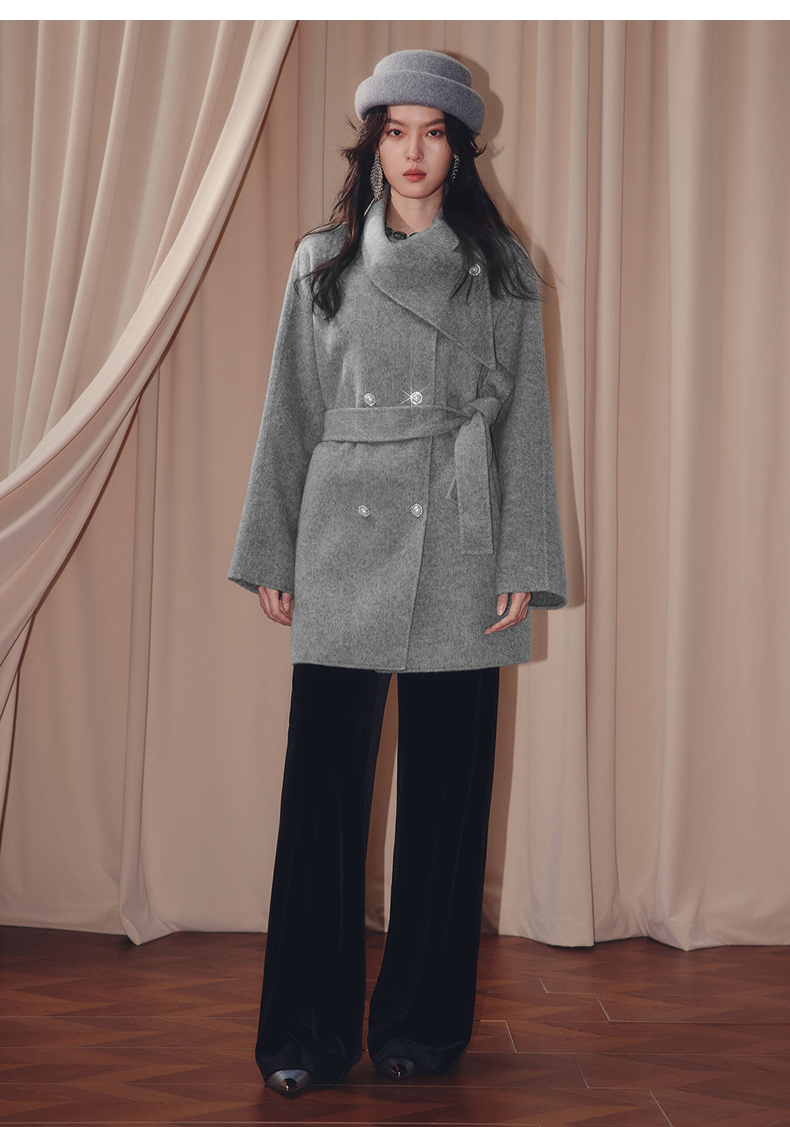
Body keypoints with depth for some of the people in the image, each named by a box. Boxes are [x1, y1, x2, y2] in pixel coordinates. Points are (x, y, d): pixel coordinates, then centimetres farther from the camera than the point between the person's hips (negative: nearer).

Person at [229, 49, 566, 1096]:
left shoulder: (502, 270, 8)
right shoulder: (322, 262, 11)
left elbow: (526, 423, 6)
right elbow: (290, 413, 11)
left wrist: (522, 565, -2)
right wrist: (273, 556, 6)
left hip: (456, 552, 0)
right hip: (343, 547, 1)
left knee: (445, 785, 3)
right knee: (326, 782, -2)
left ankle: (423, 1021, 16)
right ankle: (310, 1029, 9)